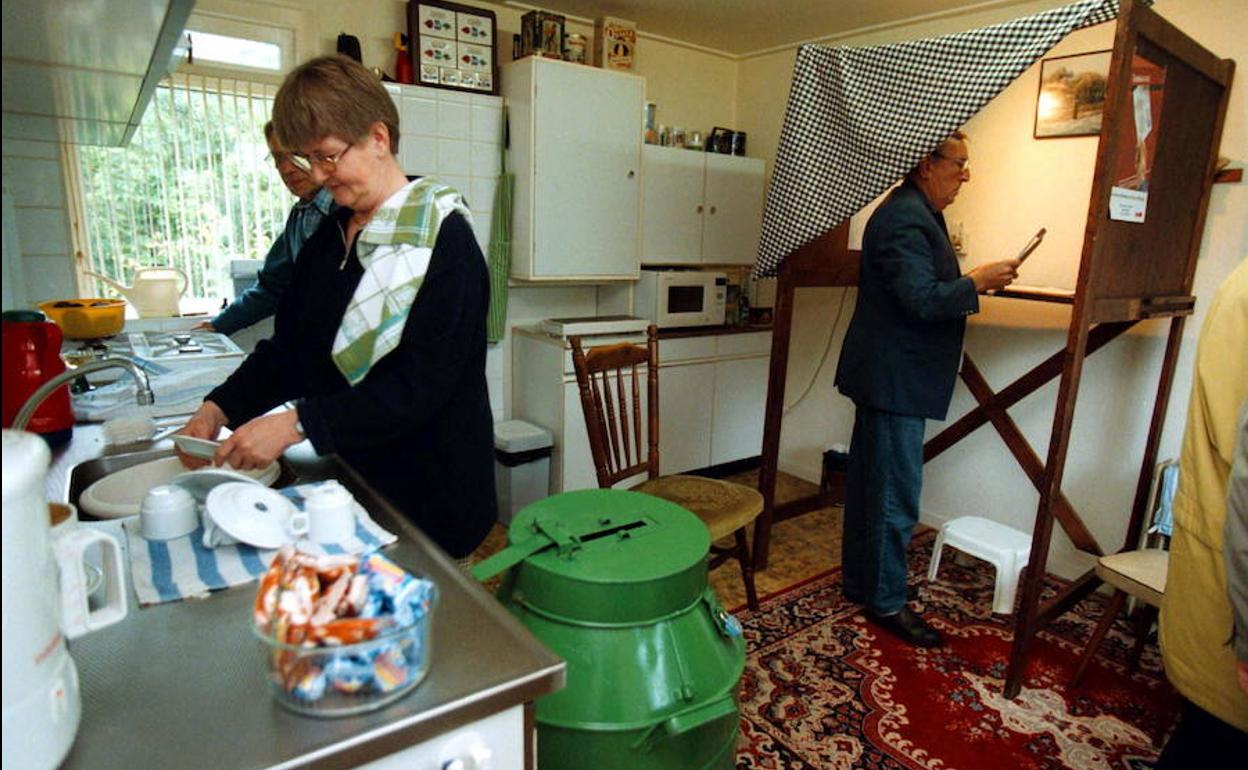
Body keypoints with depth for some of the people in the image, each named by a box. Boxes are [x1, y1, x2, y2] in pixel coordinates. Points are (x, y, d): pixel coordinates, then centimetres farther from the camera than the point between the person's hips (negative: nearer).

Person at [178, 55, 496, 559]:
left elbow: (421, 386, -22)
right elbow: (288, 347, 13)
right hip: (350, 478, 7)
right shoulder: (329, 236, 9)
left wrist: (297, 423, -25)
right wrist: (219, 408, -1)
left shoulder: (443, 238, -15)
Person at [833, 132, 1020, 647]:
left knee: (869, 484, 17)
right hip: (895, 378, -11)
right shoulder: (906, 218, -17)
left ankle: (860, 582, 30)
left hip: (884, 376, 11)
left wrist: (973, 281, 12)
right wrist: (979, 281, -12)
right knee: (896, 494, -1)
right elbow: (923, 299, -24)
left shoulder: (914, 212, 17)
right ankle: (886, 601, 13)